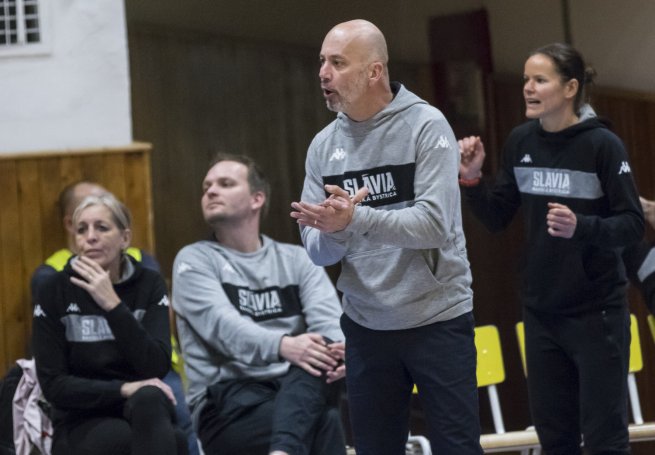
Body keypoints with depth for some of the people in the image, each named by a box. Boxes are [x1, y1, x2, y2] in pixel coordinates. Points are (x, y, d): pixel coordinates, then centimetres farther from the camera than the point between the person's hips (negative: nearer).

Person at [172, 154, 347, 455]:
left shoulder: (297, 259, 16)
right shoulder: (195, 260, 5)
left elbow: (327, 318, -2)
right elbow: (224, 326, -14)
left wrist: (340, 351, -29)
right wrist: (282, 345, -35)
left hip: (300, 389, 3)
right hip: (227, 400, -3)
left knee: (320, 357, -35)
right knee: (324, 423, -34)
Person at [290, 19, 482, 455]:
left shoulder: (426, 126, -11)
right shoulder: (323, 145, 3)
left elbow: (435, 224, -21)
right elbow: (318, 250, 0)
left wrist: (355, 218, -31)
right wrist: (334, 232, -22)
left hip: (437, 319, -5)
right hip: (365, 326, 5)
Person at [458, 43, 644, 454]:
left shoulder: (602, 145, -13)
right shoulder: (521, 142, 2)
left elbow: (634, 224, -13)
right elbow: (497, 218, 8)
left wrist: (581, 228, -29)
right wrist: (472, 179, -8)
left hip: (597, 311, -5)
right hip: (541, 312, 5)